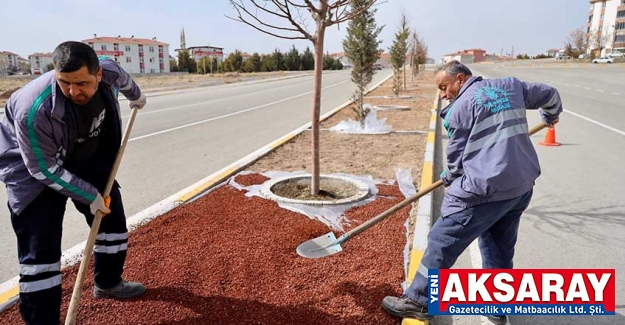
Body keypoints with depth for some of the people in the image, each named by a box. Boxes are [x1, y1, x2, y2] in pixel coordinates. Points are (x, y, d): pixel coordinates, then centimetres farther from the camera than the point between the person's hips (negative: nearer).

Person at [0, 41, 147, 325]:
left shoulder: (109, 71, -22)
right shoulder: (35, 110, -37)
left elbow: (123, 79, 6)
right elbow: (45, 169, -25)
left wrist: (135, 96, 26)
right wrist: (89, 195, -19)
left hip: (88, 160, 6)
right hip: (35, 168, -6)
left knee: (113, 218, 14)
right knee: (40, 250, -9)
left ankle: (107, 283, 37)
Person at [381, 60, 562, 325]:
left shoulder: (461, 106, -5)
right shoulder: (510, 85, 14)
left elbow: (456, 156, -2)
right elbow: (549, 94, 28)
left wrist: (449, 178, 19)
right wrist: (551, 116, 50)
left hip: (486, 189, -8)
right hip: (522, 185, 8)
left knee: (442, 241, 0)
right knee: (500, 247, 21)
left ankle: (417, 301, 8)